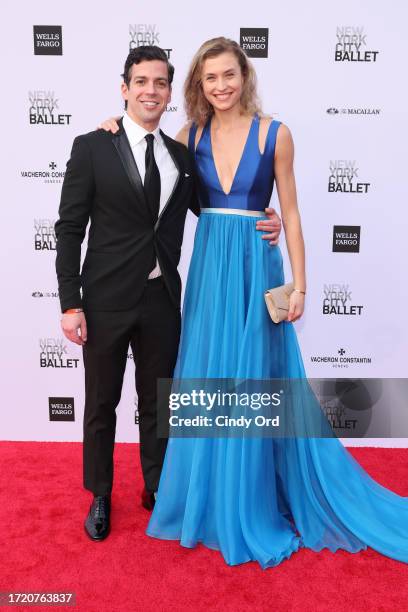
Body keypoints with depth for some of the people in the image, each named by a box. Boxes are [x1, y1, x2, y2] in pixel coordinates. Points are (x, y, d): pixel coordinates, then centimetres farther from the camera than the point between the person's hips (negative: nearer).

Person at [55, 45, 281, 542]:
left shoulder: (181, 156, 6)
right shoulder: (92, 147, -5)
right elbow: (69, 229, -6)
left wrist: (263, 225, -2)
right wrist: (70, 303, -11)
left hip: (162, 299, 3)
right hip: (107, 298, -3)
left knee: (157, 402, 16)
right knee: (101, 403, 13)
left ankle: (155, 488, 39)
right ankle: (99, 495, 36)